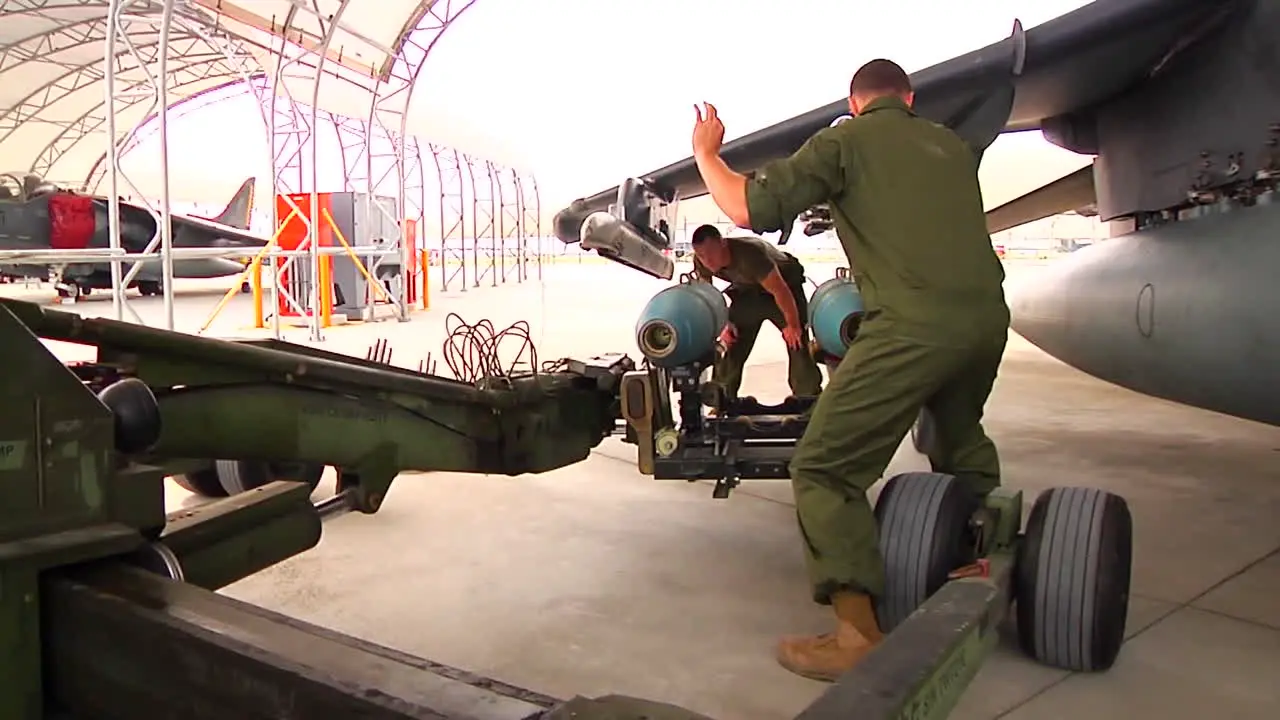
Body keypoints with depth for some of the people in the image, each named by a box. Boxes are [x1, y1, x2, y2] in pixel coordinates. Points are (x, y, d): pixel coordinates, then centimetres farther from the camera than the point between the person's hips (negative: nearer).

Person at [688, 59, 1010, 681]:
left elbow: (747, 209, -1)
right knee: (962, 446, 32)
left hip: (914, 327, -7)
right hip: (987, 318, 7)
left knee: (823, 469, -1)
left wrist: (706, 154, 17)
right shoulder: (951, 145, 23)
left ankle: (858, 635, -4)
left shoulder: (844, 141, 6)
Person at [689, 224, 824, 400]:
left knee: (797, 342, -13)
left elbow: (780, 291, -32)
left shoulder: (749, 252, -41)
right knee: (731, 345, -3)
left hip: (785, 282, -5)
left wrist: (792, 325, -21)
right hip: (747, 291, 5)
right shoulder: (701, 262, -23)